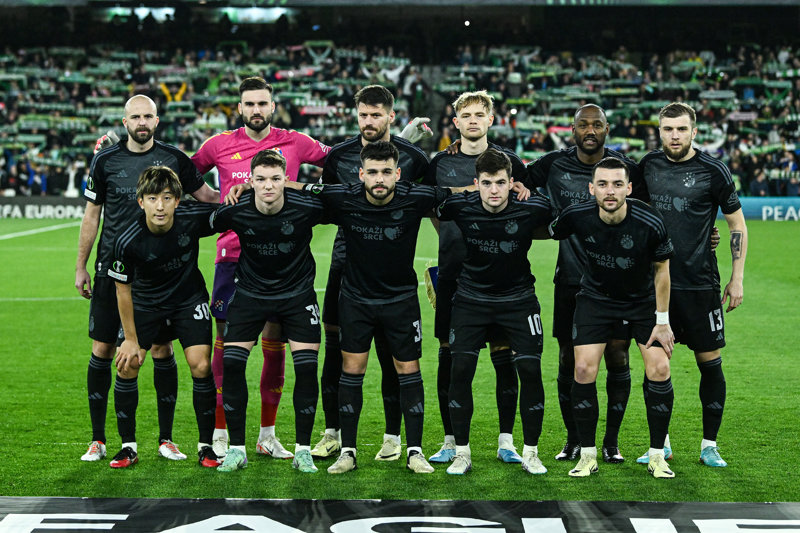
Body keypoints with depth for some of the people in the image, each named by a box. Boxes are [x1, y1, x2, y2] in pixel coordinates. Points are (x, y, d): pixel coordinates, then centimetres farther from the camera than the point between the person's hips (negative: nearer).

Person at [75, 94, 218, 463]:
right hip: (112, 267, 0)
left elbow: (205, 195, 11)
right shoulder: (105, 161, 4)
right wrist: (80, 267, 10)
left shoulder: (173, 159, 3)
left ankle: (166, 439, 11)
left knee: (162, 350, 0)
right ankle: (98, 439, 11)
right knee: (102, 349, 1)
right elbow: (91, 215, 10)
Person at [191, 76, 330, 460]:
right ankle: (220, 433, 9)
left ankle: (267, 434, 16)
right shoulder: (219, 145, 3)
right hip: (232, 254, -1)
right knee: (227, 339, -1)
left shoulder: (294, 143, 5)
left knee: (275, 342, 5)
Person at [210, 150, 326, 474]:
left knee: (307, 368, -9)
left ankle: (303, 451, 7)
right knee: (231, 364, -9)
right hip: (250, 293, 1)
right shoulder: (234, 211, -19)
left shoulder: (307, 208, -21)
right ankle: (237, 449, 5)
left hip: (297, 293, -1)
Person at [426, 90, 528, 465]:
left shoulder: (509, 161, 5)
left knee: (504, 357, 0)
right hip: (454, 272, 1)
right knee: (449, 356, 3)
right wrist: (455, 238, 7)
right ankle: (451, 441, 13)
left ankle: (506, 442, 10)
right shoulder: (440, 163, 9)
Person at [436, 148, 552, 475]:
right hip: (471, 298, 1)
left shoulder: (531, 209, -17)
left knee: (530, 370, -8)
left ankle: (530, 452, 7)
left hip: (518, 299, 0)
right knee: (461, 369, -9)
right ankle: (462, 452, 4)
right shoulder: (460, 207, -16)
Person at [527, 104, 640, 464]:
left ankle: (612, 441, 13)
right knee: (568, 359, 4)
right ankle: (573, 440, 18)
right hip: (571, 280, 1)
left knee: (618, 357, 0)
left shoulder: (626, 167, 0)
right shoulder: (554, 165, 2)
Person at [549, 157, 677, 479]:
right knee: (584, 370, -11)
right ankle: (588, 456, 3)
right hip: (595, 297, 1)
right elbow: (549, 234, 3)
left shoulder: (650, 223, -25)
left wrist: (663, 321, -7)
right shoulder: (576, 216, -23)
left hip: (644, 300, -1)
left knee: (659, 370, -11)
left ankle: (657, 456, 6)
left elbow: (661, 268, -9)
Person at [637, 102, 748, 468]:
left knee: (709, 362, 1)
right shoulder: (649, 164, 5)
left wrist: (737, 279, -3)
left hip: (699, 283, -3)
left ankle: (709, 445, 12)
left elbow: (737, 225, 1)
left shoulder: (713, 171, -6)